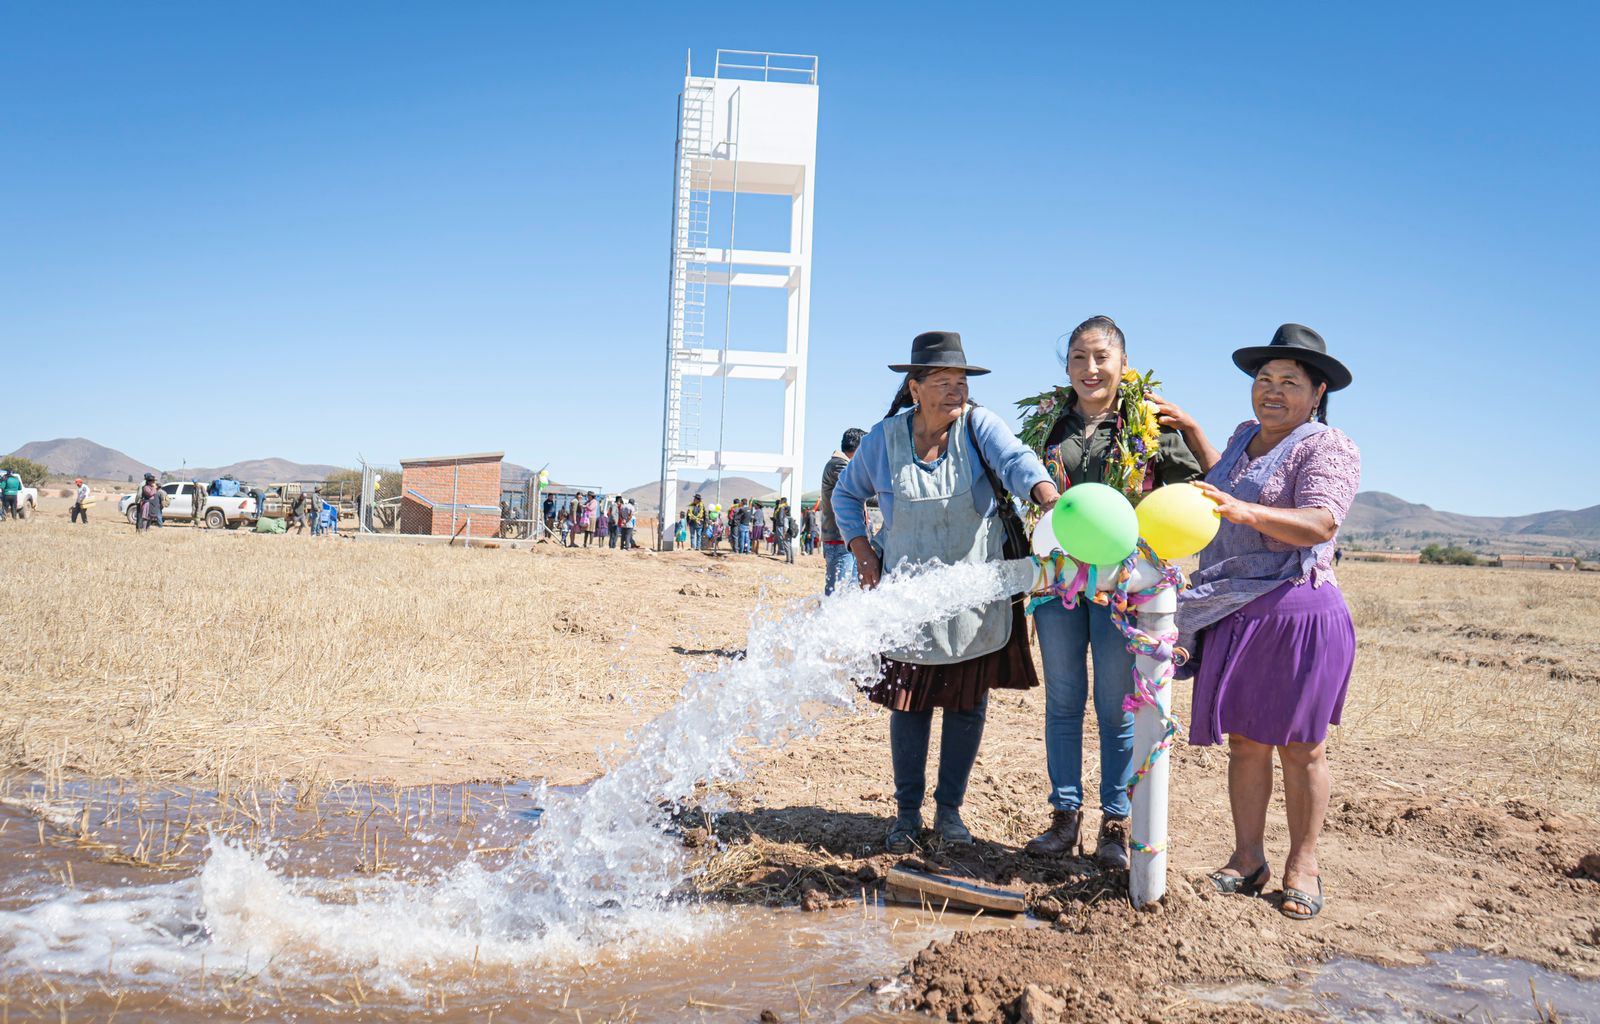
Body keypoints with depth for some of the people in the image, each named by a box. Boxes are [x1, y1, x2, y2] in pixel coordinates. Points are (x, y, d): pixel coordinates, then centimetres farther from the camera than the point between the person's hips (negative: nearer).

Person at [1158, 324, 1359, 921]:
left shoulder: (1328, 448, -8)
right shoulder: (1246, 436, 15)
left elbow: (1321, 523, -25)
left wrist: (1242, 510, -39)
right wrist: (1189, 429, 30)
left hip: (1299, 615, -6)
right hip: (1234, 616, 6)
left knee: (1300, 748, 4)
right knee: (1245, 741, 9)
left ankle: (1303, 866, 17)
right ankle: (1248, 859, 18)